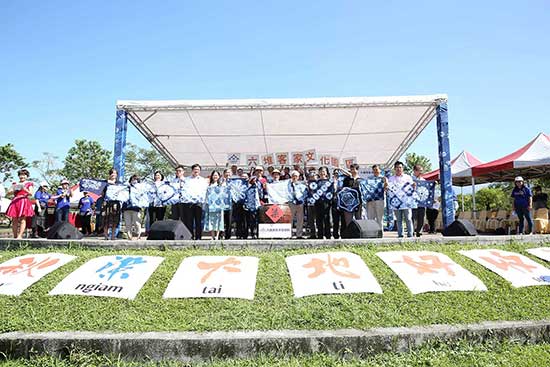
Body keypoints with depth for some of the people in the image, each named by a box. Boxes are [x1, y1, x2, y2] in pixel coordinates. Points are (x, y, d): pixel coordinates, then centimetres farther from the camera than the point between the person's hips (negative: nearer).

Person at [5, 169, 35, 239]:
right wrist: (14, 190, -5)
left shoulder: (29, 184, 13)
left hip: (24, 202, -3)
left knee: (22, 219, -13)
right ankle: (14, 236, 3)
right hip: (15, 202, 3)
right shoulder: (15, 183, 20)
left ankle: (20, 236, -18)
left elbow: (31, 193, 1)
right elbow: (8, 192, 15)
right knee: (14, 220, -1)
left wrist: (25, 189, -16)